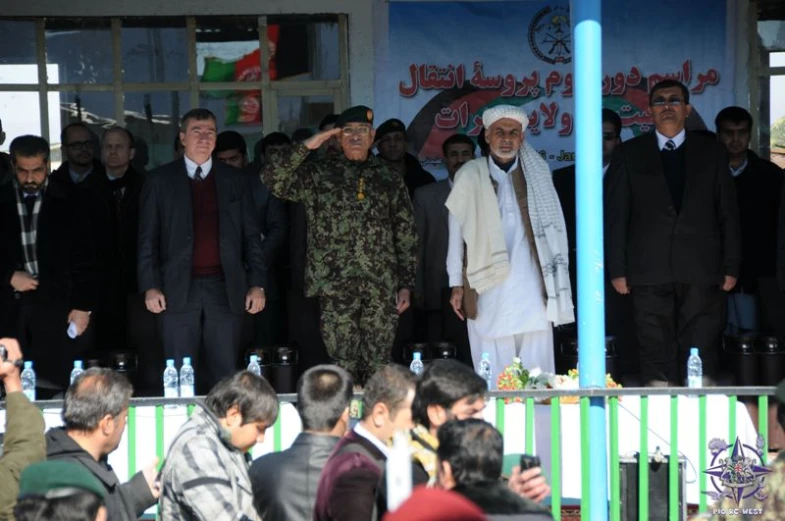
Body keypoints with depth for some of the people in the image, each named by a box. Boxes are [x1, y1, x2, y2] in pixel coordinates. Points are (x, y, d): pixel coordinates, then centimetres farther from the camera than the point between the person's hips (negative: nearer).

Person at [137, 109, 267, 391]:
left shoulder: (235, 180, 11)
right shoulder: (159, 180, 7)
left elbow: (251, 236, 10)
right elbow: (148, 238, 5)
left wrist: (257, 284, 2)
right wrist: (150, 286, -4)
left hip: (225, 289, 1)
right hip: (178, 290, -1)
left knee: (225, 374, 0)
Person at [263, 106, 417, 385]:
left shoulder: (389, 179, 13)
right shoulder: (318, 174, 9)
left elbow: (406, 237, 13)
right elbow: (273, 180, -5)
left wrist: (406, 285, 7)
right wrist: (306, 147, -10)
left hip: (381, 286, 1)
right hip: (335, 284, -1)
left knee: (378, 364, 0)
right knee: (343, 364, -3)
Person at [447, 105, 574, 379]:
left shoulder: (537, 173, 10)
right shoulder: (469, 176, 7)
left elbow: (554, 227, 10)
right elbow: (456, 233, 8)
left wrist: (558, 282, 2)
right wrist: (456, 285, 3)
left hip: (531, 288, 1)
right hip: (488, 287, -1)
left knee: (536, 367, -3)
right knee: (493, 370, -4)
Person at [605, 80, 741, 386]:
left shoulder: (711, 152, 12)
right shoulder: (629, 154, 10)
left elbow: (728, 213, 10)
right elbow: (615, 215, 6)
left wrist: (731, 267, 3)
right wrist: (617, 270, -1)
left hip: (701, 271, 1)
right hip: (650, 272, 0)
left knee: (701, 356, -3)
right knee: (656, 357, -2)